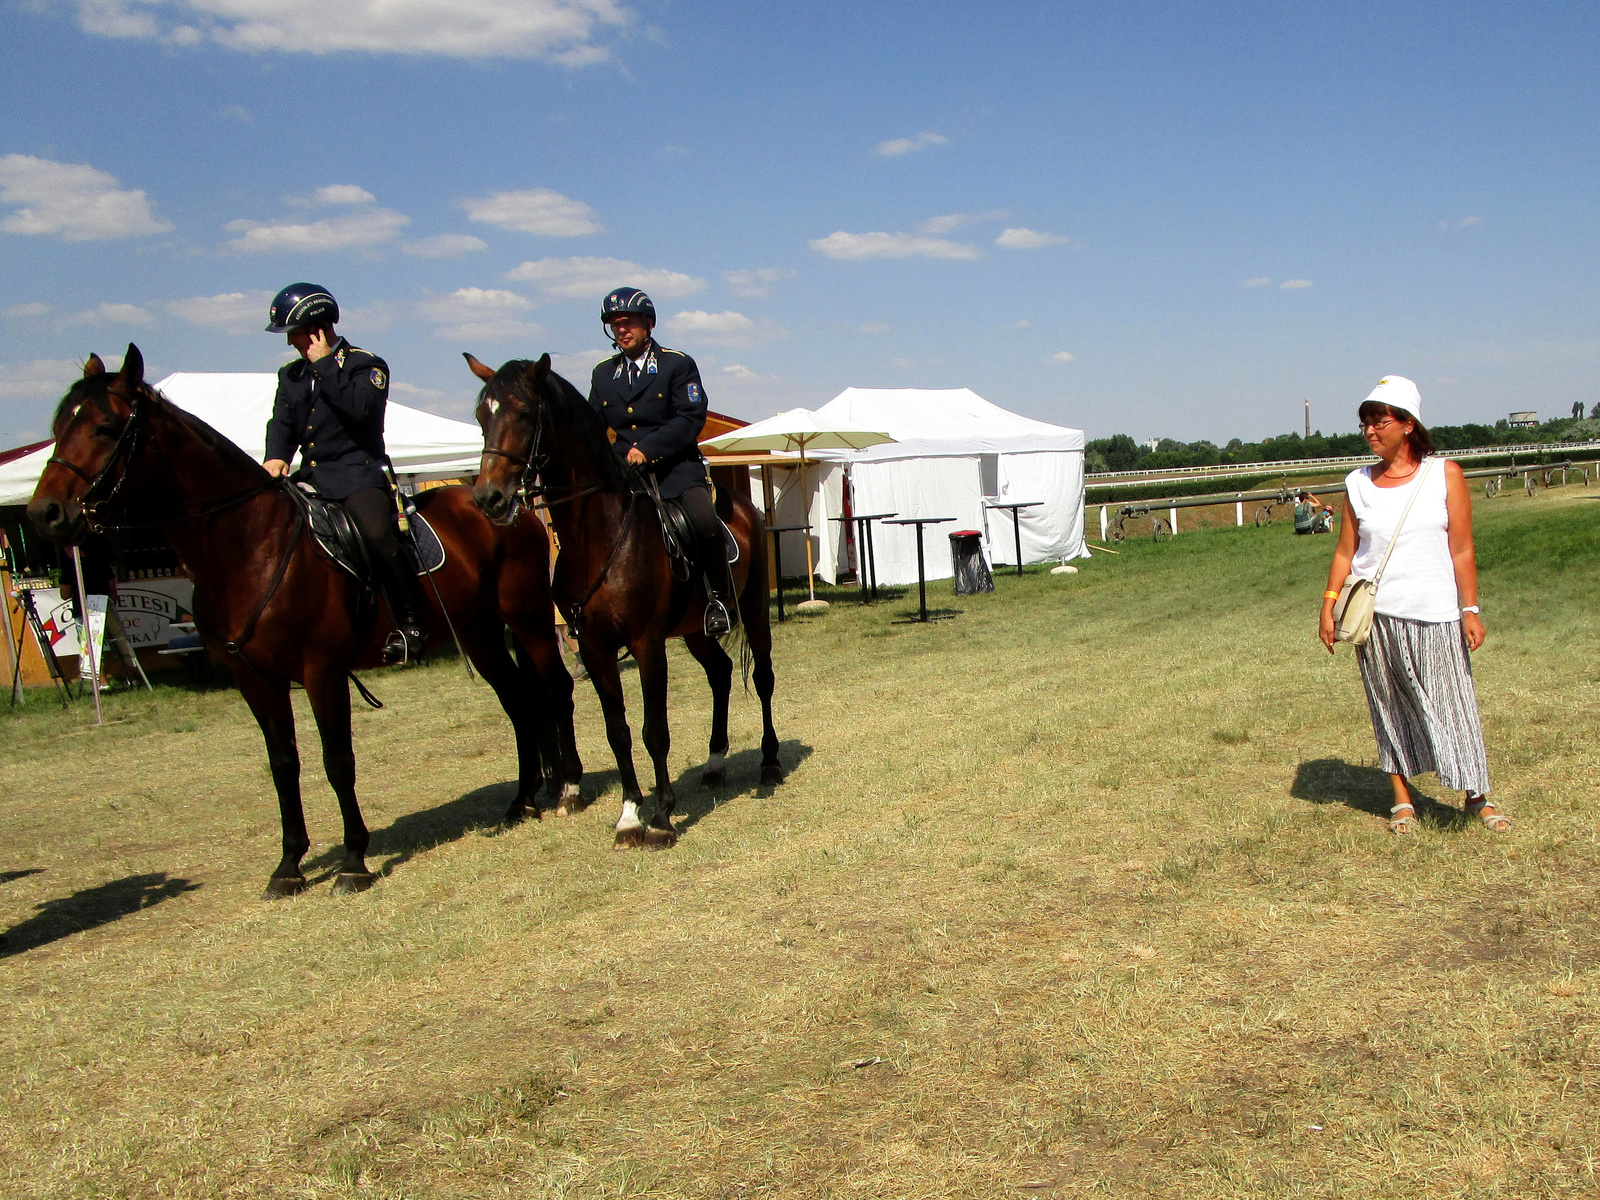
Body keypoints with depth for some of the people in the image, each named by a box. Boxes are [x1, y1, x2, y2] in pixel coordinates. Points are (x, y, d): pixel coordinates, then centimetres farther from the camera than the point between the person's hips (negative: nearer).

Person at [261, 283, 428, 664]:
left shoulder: (367, 365, -1)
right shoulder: (290, 375, 19)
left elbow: (360, 407, -19)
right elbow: (282, 423, 9)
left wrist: (324, 365, -14)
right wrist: (275, 457, -11)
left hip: (358, 474, -7)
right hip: (311, 478, 7)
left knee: (377, 534, -31)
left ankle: (411, 623, -21)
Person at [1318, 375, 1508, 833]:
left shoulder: (1444, 475, 0)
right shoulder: (1358, 484, 5)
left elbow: (1462, 549, -1)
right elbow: (1346, 550, 9)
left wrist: (1470, 610, -5)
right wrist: (1329, 603, 1)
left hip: (1435, 614, -2)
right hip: (1375, 615, 2)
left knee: (1451, 704, 2)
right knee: (1388, 706, 7)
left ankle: (1477, 797, 16)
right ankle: (1402, 800, 18)